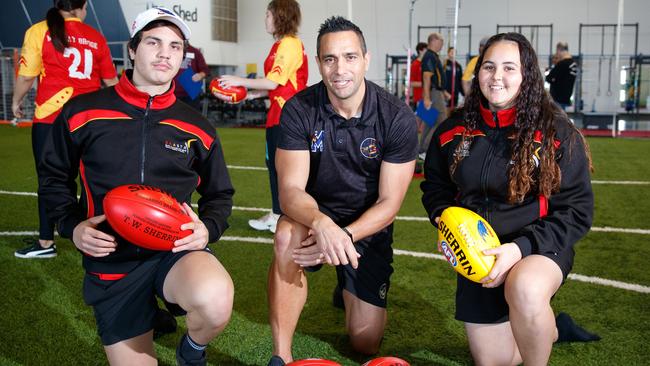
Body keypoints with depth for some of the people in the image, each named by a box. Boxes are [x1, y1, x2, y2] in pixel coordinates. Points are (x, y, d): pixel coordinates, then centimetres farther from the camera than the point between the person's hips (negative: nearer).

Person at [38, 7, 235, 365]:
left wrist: (207, 228, -7)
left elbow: (219, 194, 14)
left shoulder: (197, 128, 3)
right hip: (111, 264, 1)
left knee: (215, 302, -35)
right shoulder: (82, 112, 0)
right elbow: (54, 176, 12)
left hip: (175, 251, 0)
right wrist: (71, 225, -6)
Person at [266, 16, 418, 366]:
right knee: (287, 238, -38)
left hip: (368, 225, 1)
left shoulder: (397, 117, -18)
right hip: (314, 214, 0)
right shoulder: (299, 110, -17)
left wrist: (344, 236, -32)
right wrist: (322, 223, -45)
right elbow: (290, 189, -23)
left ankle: (350, 289, 38)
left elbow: (389, 202, -16)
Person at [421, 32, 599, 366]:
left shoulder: (557, 133, -13)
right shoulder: (453, 131, -2)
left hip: (538, 249, -4)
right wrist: (444, 218, -10)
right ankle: (554, 328, 39)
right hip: (477, 253, 4)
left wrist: (521, 248, -25)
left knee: (525, 290, -40)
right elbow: (435, 186, 13)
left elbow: (576, 210, -13)